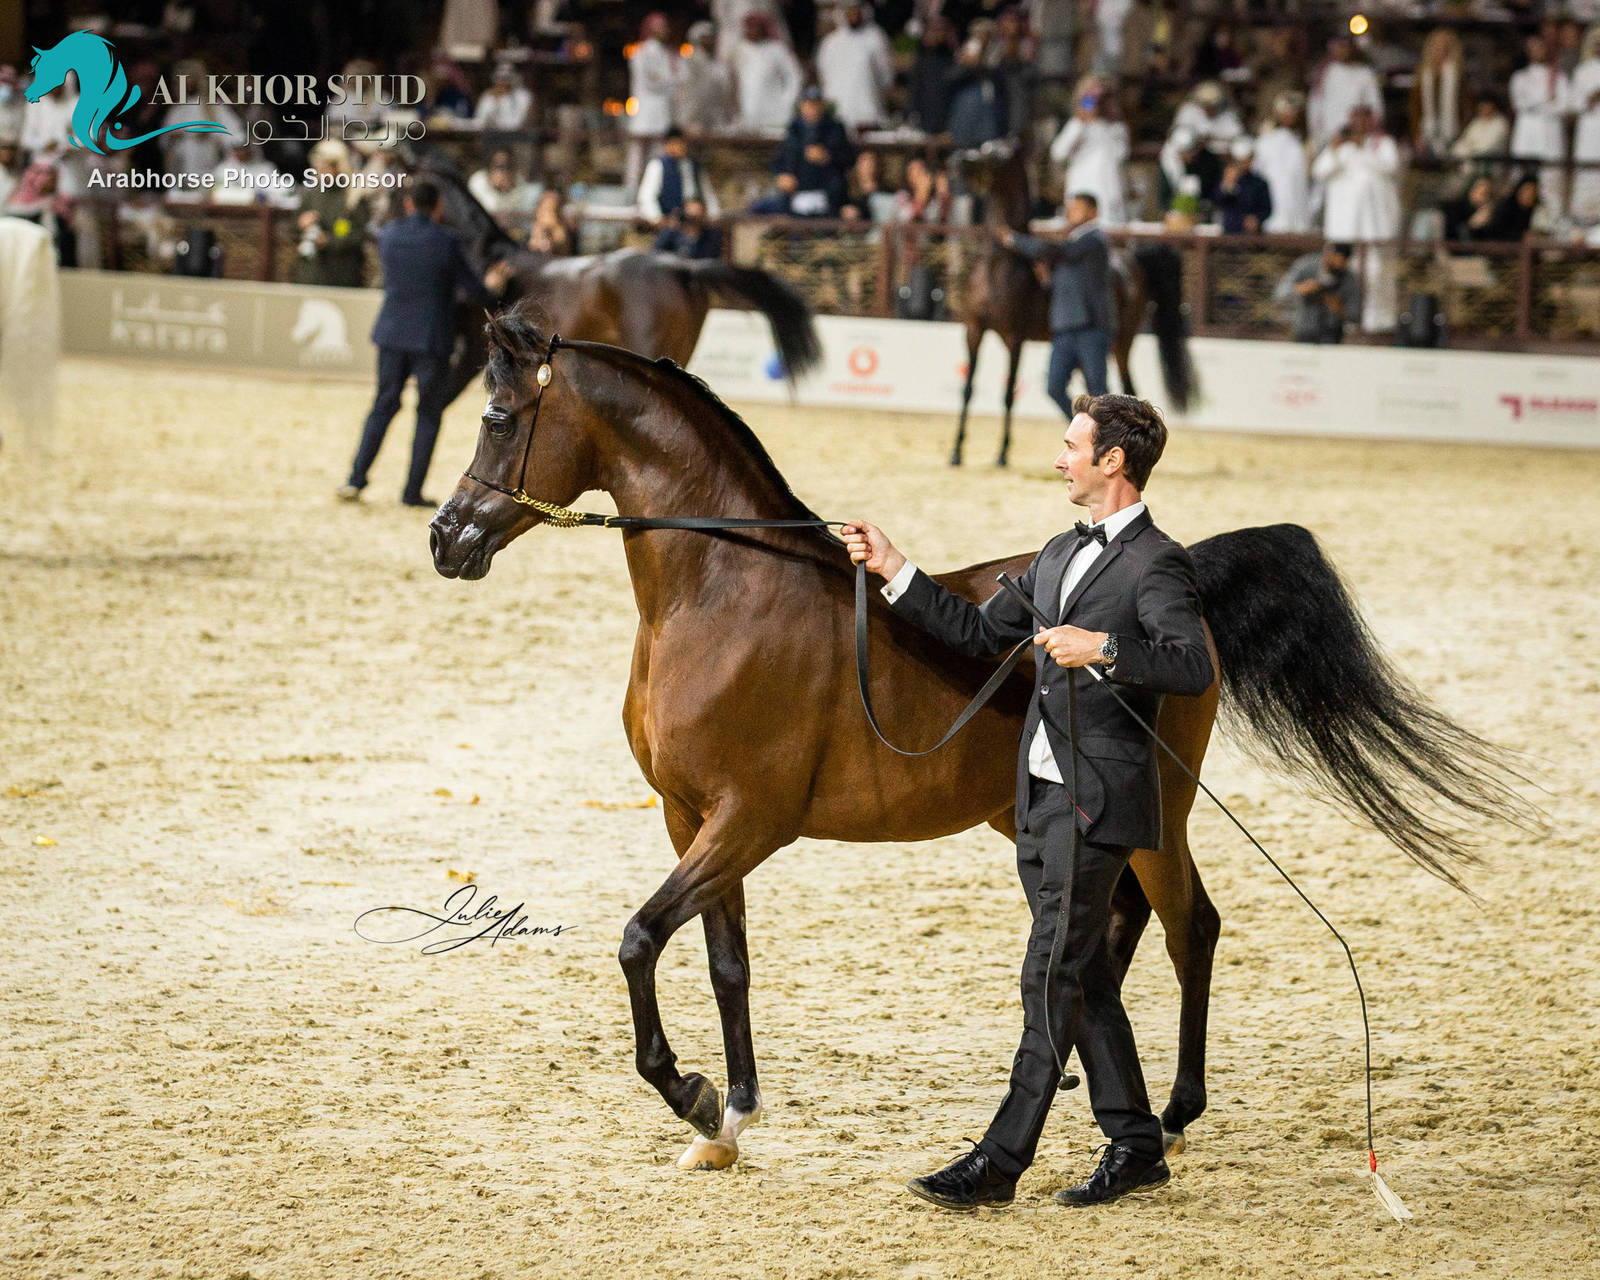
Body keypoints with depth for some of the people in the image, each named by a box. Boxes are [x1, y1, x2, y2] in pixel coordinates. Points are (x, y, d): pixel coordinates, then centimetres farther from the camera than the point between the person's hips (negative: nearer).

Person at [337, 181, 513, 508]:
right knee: (429, 413, 10)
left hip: (391, 334, 4)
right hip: (431, 339, -4)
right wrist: (491, 288, 19)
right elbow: (475, 292, -6)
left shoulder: (388, 235, 1)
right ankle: (413, 490, 8)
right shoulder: (447, 243, -12)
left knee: (384, 405, 16)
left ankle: (356, 479, 6)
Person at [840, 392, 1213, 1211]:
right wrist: (893, 571, 16)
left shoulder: (1155, 565, -11)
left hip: (1098, 800, -9)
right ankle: (1135, 1145, 20)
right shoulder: (1062, 554, 17)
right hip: (1044, 796, 9)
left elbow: (1193, 668, -24)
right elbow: (979, 631, 21)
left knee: (1052, 978, -7)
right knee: (1084, 976, 12)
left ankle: (1001, 1161, -6)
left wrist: (1102, 648, -33)